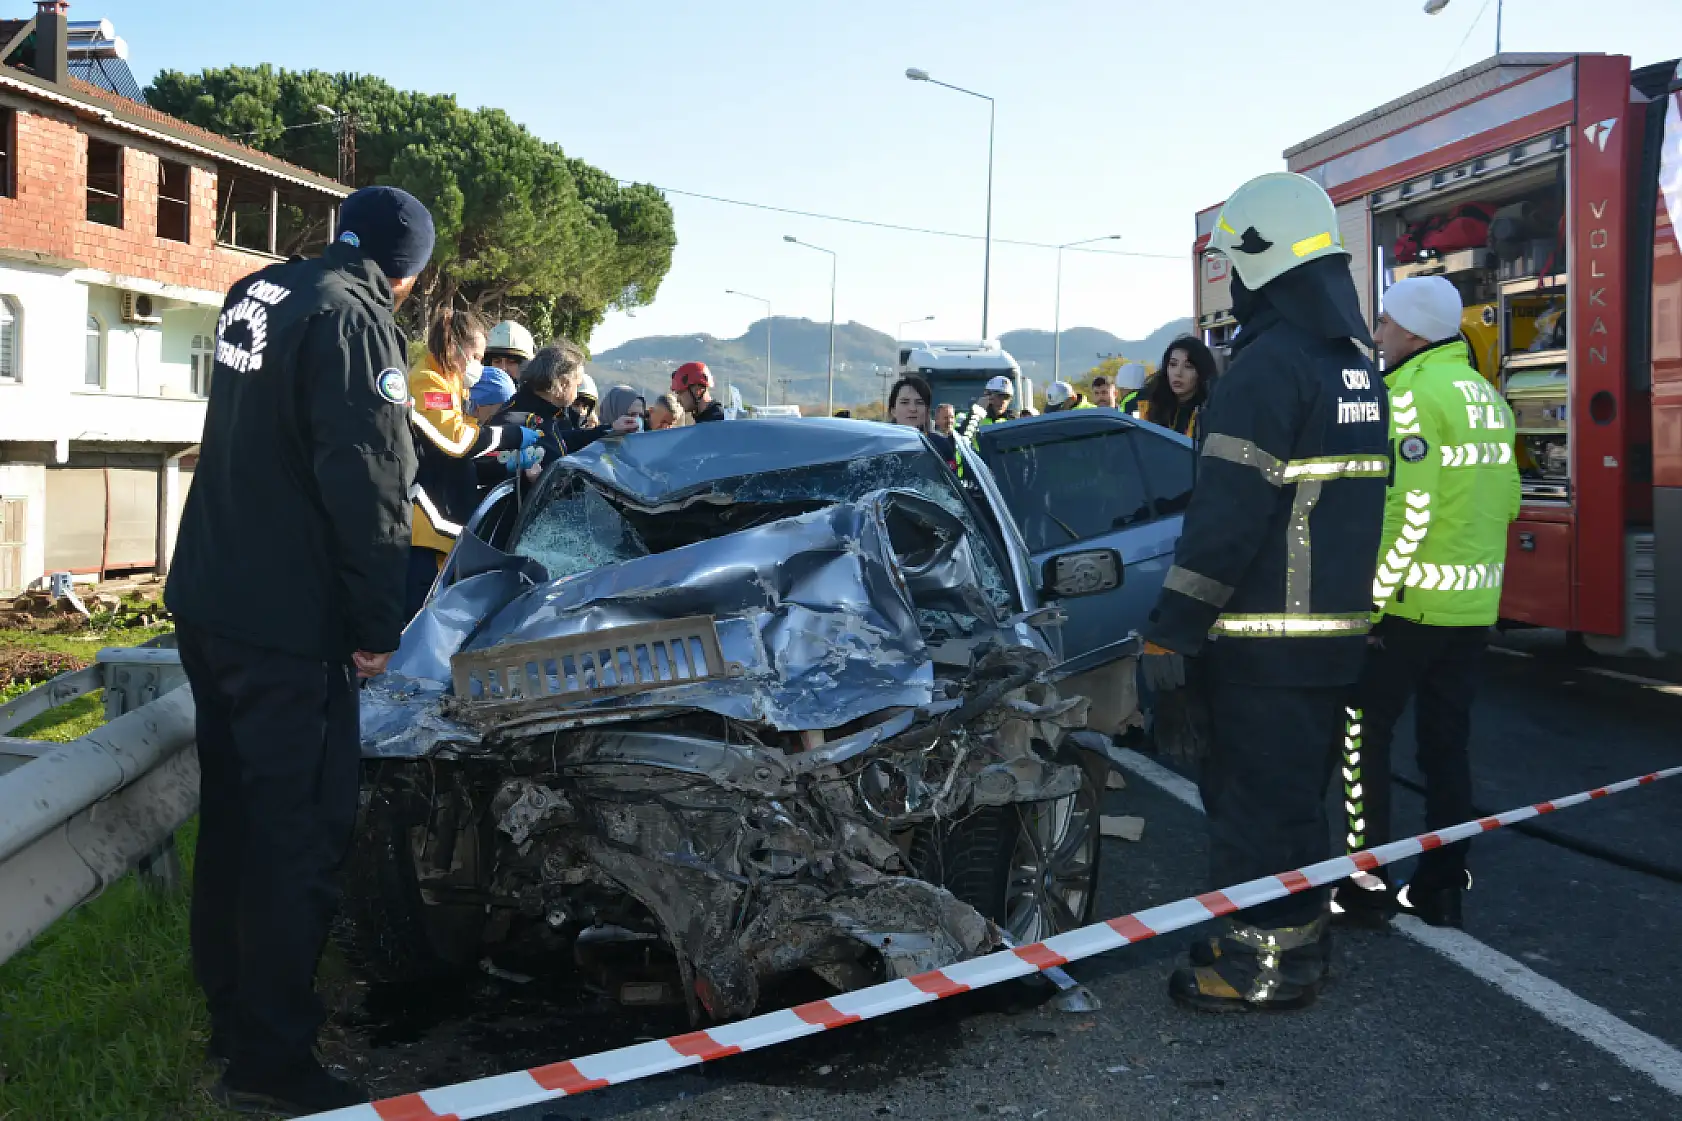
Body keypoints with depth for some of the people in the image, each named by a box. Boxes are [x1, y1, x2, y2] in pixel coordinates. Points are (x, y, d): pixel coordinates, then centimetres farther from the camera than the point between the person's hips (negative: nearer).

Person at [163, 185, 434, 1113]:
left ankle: (232, 1016, 30)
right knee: (299, 832, -3)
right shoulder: (353, 317, -15)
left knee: (234, 814, 18)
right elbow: (366, 485, -20)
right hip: (286, 620, -9)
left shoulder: (253, 295, 13)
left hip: (207, 597, 9)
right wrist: (375, 624, -15)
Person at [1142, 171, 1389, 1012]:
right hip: (1339, 628, 9)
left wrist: (1171, 629, -18)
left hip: (1265, 638, -9)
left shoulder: (1269, 365, -17)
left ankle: (1265, 964, 9)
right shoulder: (1356, 369, 13)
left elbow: (1228, 511, -22)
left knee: (1255, 797, 1)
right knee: (1298, 791, 19)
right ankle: (1300, 940, 31)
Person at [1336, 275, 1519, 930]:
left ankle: (1366, 881, 7)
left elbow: (1410, 508, -22)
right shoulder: (1486, 396, 13)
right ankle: (1442, 888, 19)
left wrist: (1374, 594, -18)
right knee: (1447, 742, 13)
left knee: (1363, 736, 4)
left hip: (1408, 602, -8)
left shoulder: (1410, 394, -14)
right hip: (1475, 604, 8)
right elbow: (1506, 500, 16)